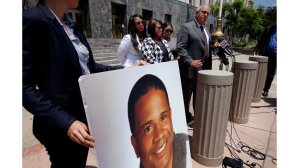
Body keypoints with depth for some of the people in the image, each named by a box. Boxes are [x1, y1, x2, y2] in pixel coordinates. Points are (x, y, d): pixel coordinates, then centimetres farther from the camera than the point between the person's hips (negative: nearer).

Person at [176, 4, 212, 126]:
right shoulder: (186, 27, -7)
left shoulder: (205, 30, 18)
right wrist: (190, 61, -24)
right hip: (190, 69, -8)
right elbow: (180, 47, -16)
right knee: (186, 96, 6)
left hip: (203, 69, 8)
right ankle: (185, 118, 23)